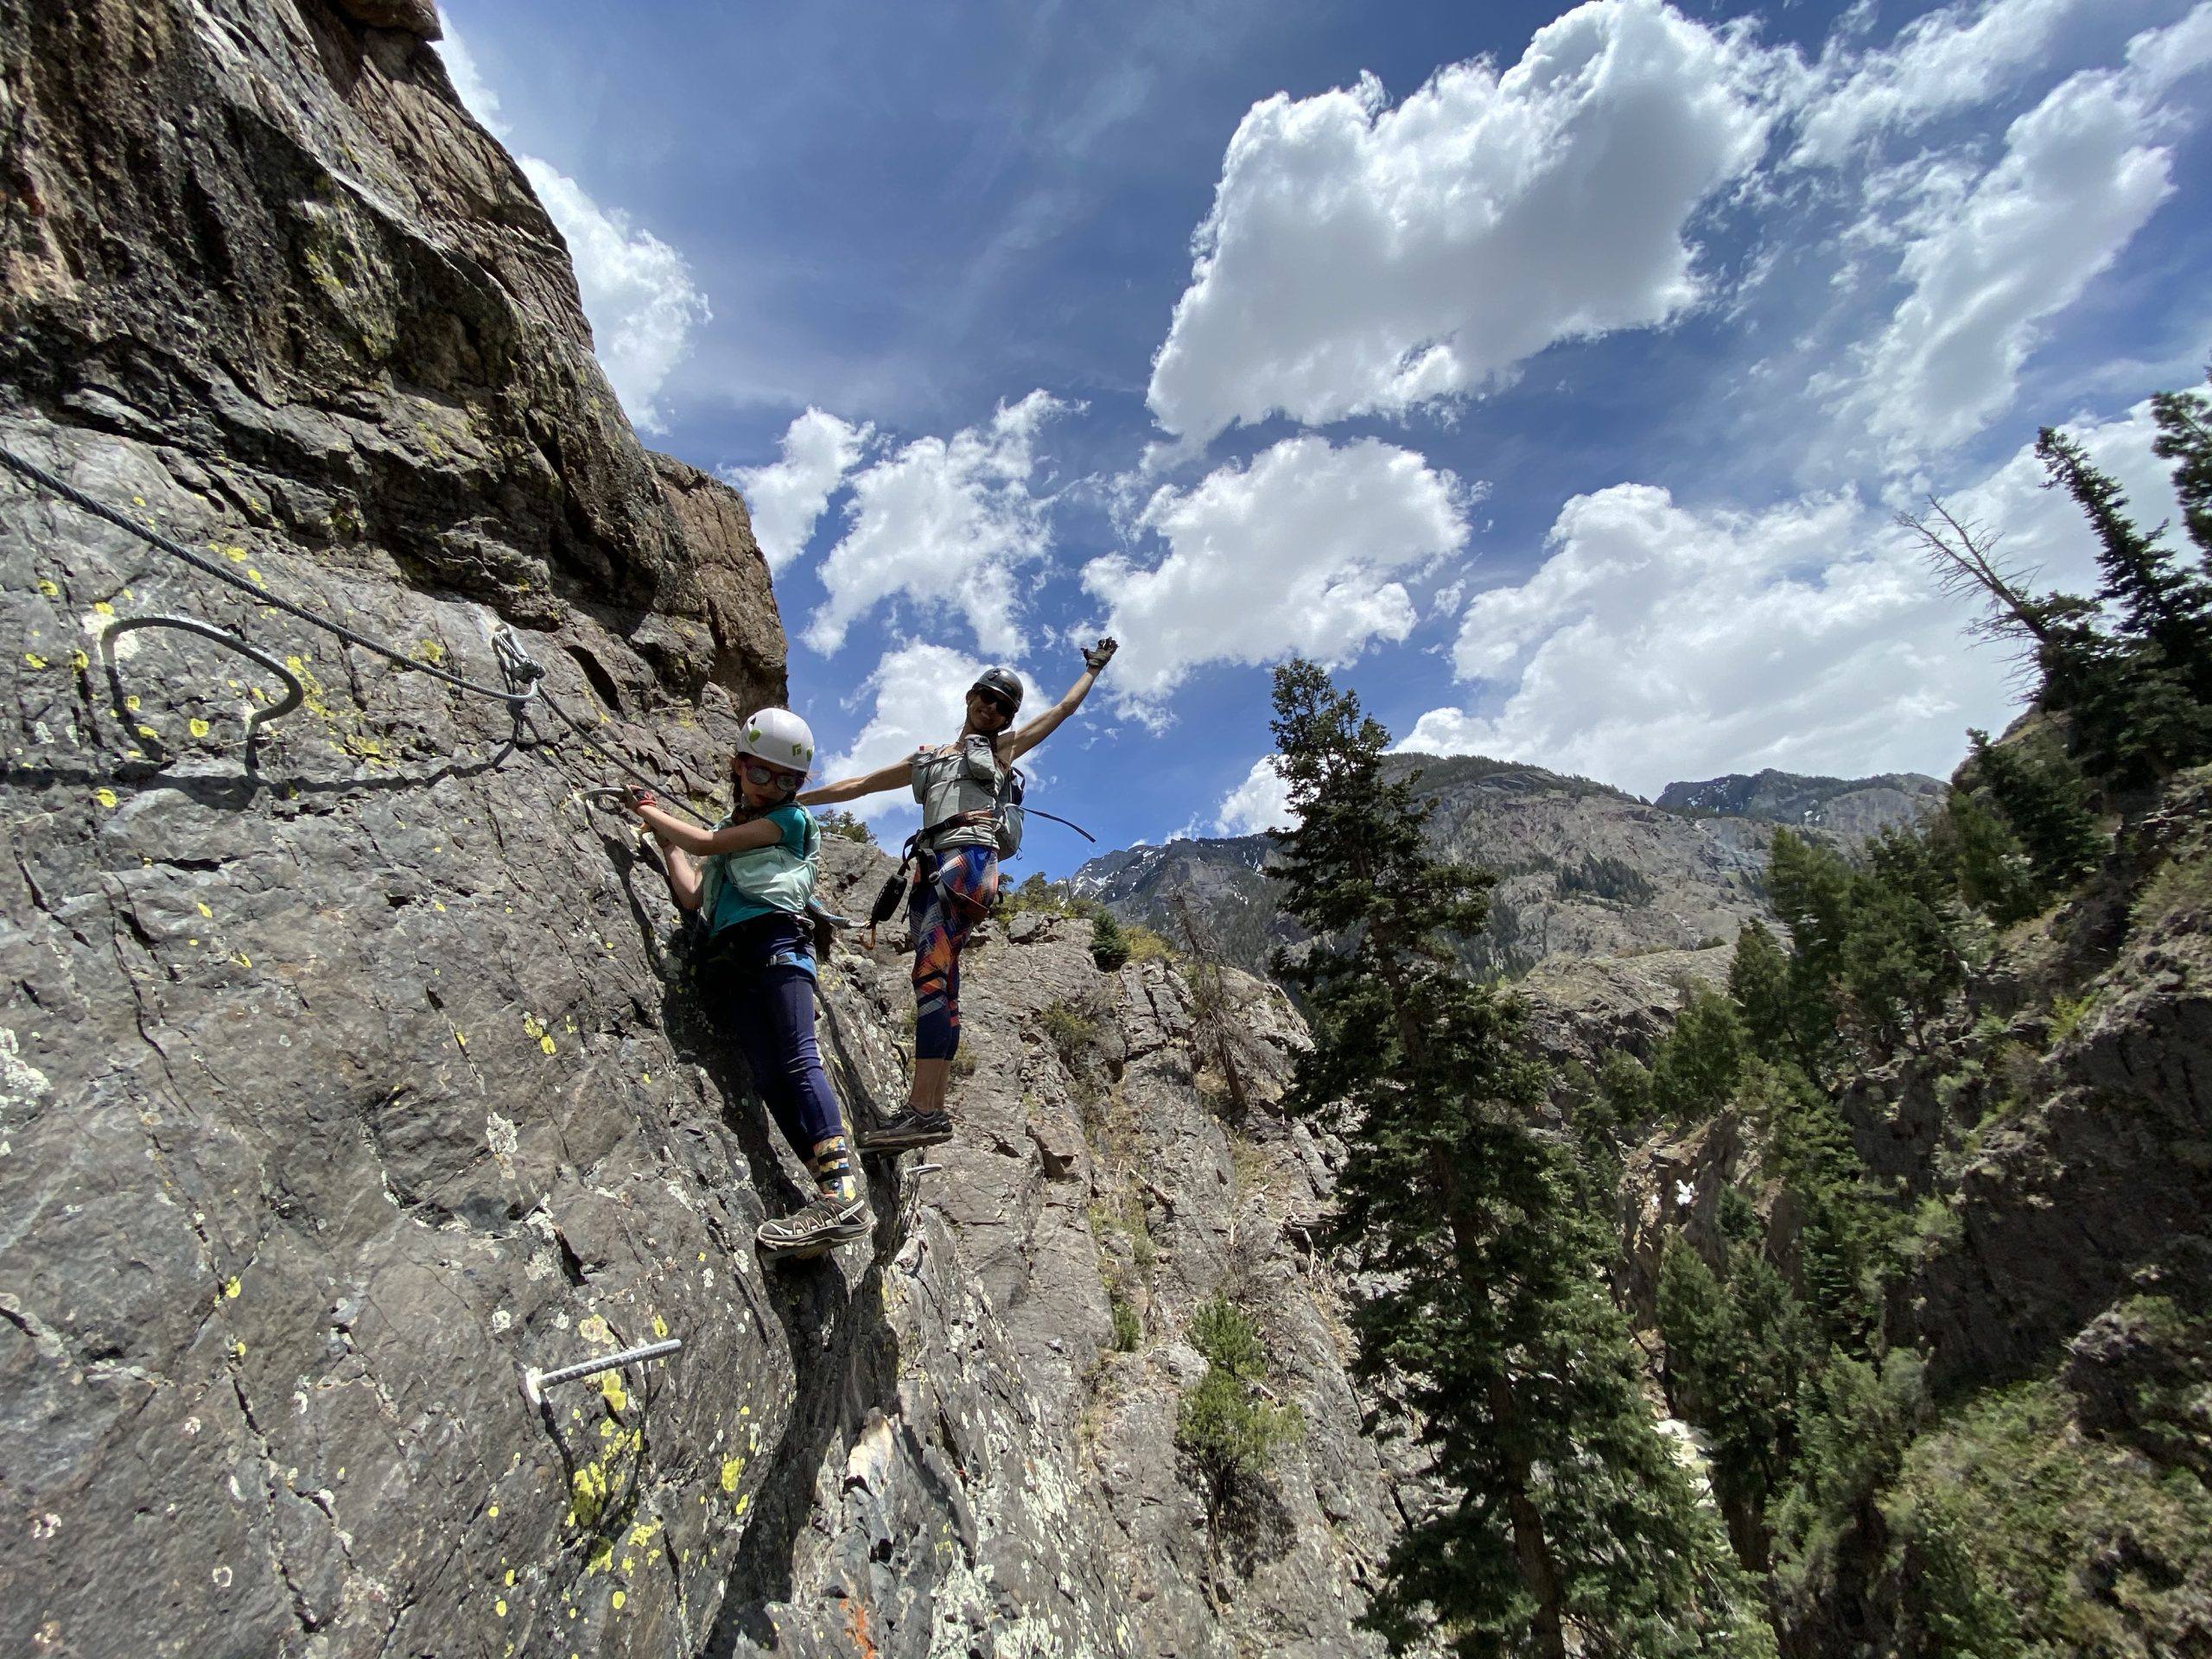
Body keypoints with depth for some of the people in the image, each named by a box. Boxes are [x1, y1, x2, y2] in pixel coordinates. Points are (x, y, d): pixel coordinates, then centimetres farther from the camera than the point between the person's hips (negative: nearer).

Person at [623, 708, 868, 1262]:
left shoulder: (790, 819, 14)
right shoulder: (728, 832, 33)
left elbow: (703, 843, 7)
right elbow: (690, 895, 21)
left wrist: (650, 811, 22)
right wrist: (662, 834, 26)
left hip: (777, 939, -5)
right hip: (726, 959, 5)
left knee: (799, 1061, -21)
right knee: (768, 1077, -13)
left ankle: (844, 1194, -31)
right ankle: (837, 1206, -23)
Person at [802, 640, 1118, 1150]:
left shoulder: (1002, 748, 23)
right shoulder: (925, 759, 33)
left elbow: (1065, 708, 31)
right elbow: (856, 786, 35)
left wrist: (1094, 667, 42)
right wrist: (789, 799, 33)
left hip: (970, 860, -5)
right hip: (930, 867, 5)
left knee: (931, 978, -22)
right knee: (939, 989, -2)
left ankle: (924, 1110, -29)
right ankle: (932, 1109, -4)